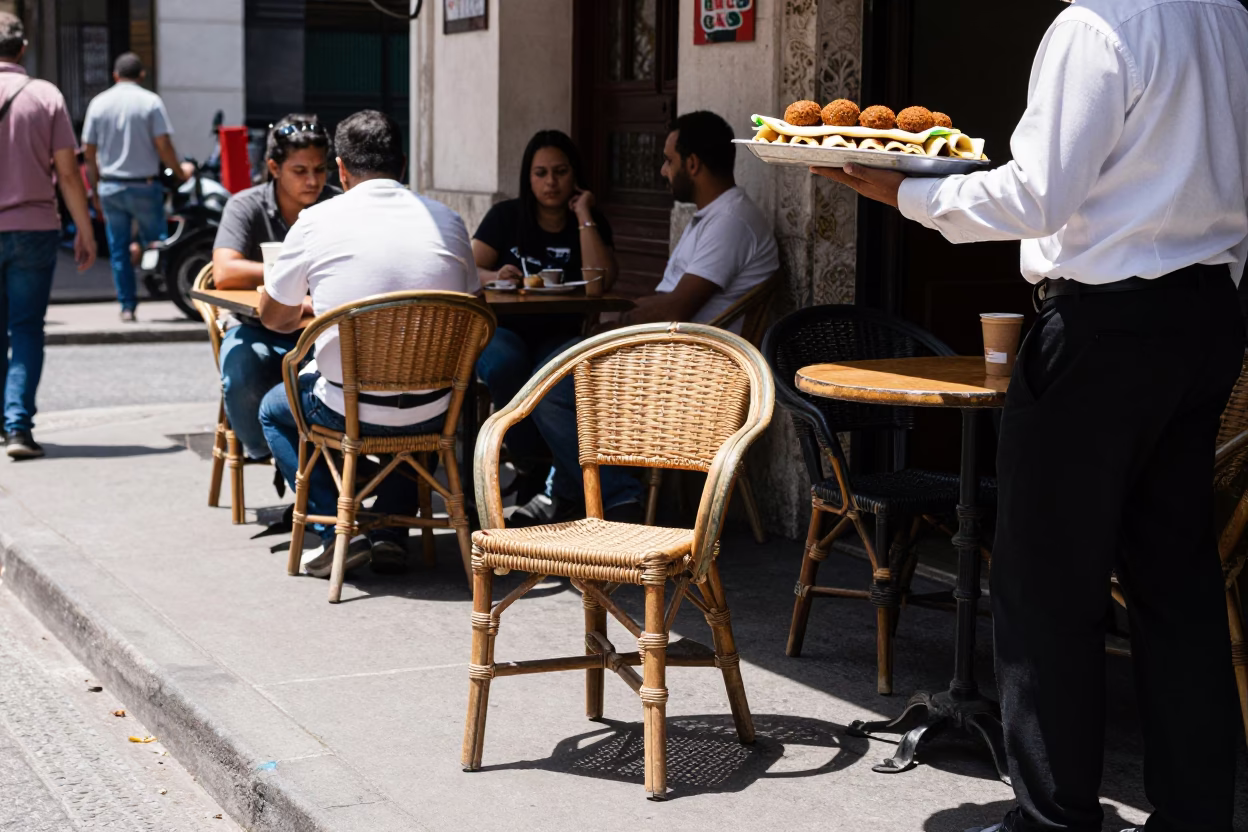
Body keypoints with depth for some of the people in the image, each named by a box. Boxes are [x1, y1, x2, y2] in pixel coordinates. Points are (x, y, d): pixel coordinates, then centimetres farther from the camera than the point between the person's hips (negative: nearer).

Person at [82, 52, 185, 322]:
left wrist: (95, 190, 13)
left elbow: (88, 151, 4)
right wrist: (180, 173, 3)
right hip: (144, 186, -3)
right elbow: (163, 145, -12)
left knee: (118, 249, 8)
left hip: (110, 186, 3)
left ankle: (127, 306, 9)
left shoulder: (99, 103, 4)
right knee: (154, 241, 10)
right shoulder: (150, 101, -6)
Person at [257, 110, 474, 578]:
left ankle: (337, 533, 12)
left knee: (273, 409, 30)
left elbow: (273, 317, 9)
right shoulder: (447, 222, 3)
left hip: (350, 412, -3)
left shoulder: (316, 221, -4)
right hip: (432, 416, 3)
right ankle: (392, 534, 24)